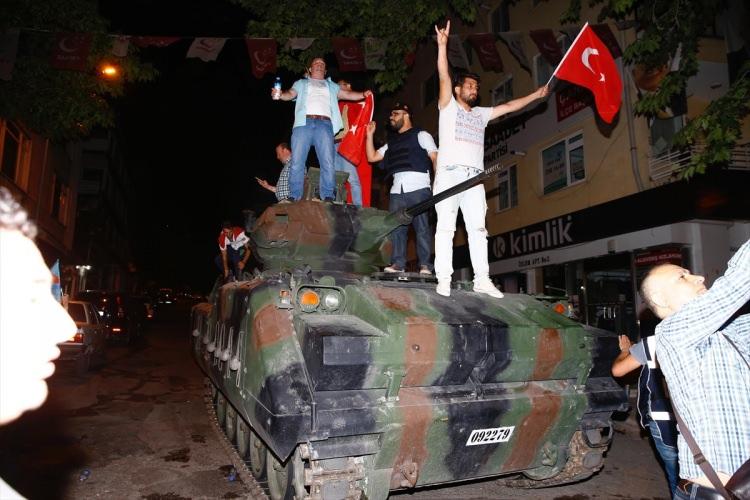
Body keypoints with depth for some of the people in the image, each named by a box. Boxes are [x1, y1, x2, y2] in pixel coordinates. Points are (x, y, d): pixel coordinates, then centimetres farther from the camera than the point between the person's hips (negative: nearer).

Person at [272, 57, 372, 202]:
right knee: (297, 161, -9)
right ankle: (294, 198, -6)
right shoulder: (301, 83, 29)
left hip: (324, 124, 1)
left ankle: (328, 197, -10)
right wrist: (280, 95, -11)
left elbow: (347, 94, 20)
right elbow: (290, 94, 12)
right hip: (304, 122, -1)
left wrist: (363, 94, 1)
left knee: (328, 162, -12)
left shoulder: (331, 86, 32)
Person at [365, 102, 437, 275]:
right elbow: (372, 157, 24)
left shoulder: (421, 135, 12)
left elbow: (435, 158, 1)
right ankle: (398, 263, -1)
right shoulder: (392, 142, 28)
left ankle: (425, 265, -7)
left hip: (418, 188, -5)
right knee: (396, 228, -2)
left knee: (422, 227, -7)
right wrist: (370, 135, 18)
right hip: (397, 190, 6)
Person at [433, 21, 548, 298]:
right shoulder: (448, 106, 12)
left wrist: (535, 95, 28)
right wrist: (442, 44, -10)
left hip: (474, 178, 5)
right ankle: (444, 279, -9)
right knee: (446, 226, -9)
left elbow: (508, 106, 30)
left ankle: (482, 279, -2)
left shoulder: (481, 114, 27)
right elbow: (443, 77, 0)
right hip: (449, 174, -5)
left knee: (477, 228, -1)